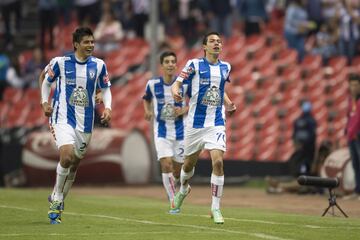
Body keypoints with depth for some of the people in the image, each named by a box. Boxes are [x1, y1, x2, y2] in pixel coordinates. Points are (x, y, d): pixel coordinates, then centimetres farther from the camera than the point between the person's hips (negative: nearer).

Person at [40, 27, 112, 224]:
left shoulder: (99, 65, 2)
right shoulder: (60, 62, -5)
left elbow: (105, 88, 13)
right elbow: (47, 82, 10)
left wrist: (107, 107, -3)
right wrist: (45, 102, -5)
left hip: (85, 122, 4)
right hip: (62, 117, -4)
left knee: (75, 163, 10)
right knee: (67, 155, -25)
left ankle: (57, 202, 30)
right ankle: (57, 199, -5)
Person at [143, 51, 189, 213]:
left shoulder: (184, 83, -6)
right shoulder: (153, 84, -4)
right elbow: (146, 99, 16)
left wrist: (185, 110, -13)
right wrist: (148, 111, -3)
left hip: (180, 131, 1)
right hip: (161, 131, -1)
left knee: (177, 170, 7)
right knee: (166, 164, -17)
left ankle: (171, 185, 42)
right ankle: (173, 203, -9)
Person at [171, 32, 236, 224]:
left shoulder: (225, 67, 8)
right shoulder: (195, 65, -4)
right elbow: (177, 83, -3)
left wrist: (227, 104, 7)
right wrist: (175, 92, -26)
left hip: (217, 123, 1)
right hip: (196, 122, -1)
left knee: (218, 161, -17)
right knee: (189, 163, 13)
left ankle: (216, 208, -9)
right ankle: (183, 189, 47)